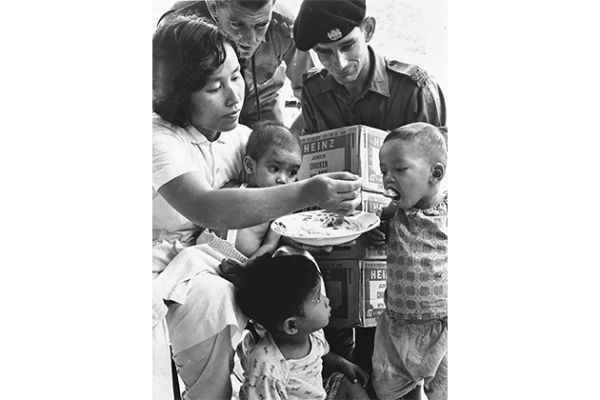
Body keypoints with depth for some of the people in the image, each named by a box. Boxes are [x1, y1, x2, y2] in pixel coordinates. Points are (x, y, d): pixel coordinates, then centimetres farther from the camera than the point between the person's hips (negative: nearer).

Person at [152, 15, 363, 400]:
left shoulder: (237, 137, 0)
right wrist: (306, 193, -48)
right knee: (216, 299, -33)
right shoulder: (162, 140, -24)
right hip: (160, 264, -6)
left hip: (189, 258, 6)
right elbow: (205, 208, -40)